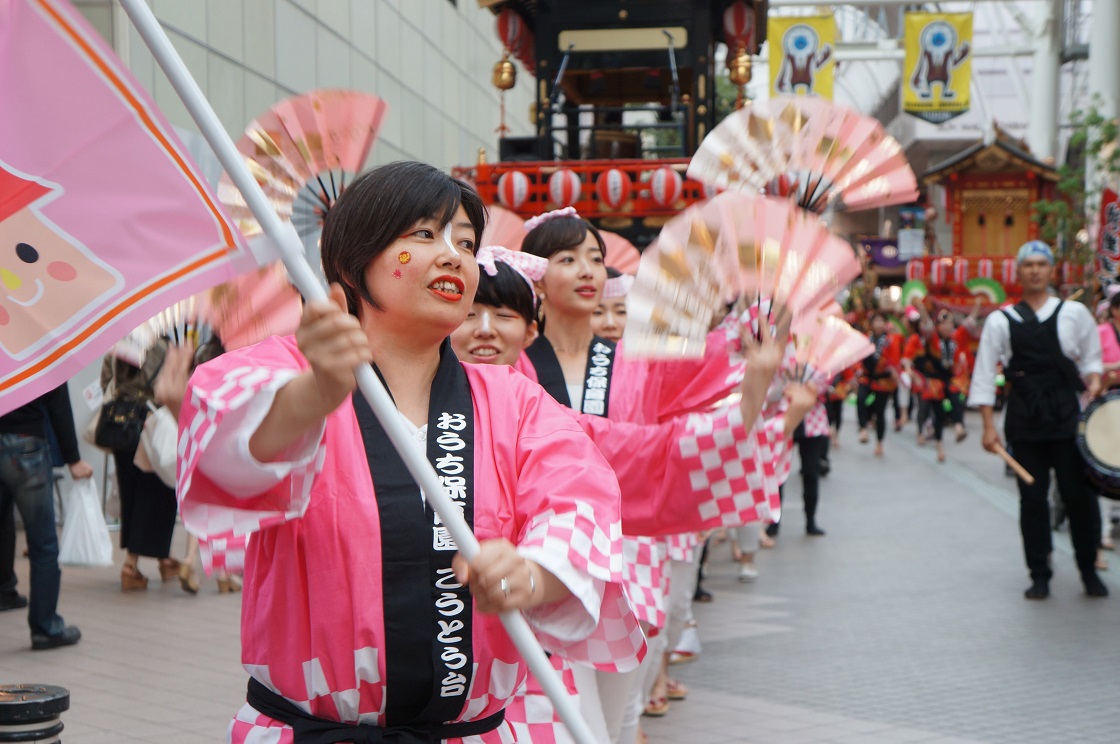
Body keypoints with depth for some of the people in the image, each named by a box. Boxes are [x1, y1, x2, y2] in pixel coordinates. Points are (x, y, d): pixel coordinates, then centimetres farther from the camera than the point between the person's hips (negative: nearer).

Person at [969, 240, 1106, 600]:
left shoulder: (1074, 313, 6)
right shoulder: (1000, 321, 4)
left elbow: (1091, 359, 12)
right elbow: (984, 375, 3)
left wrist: (1093, 381, -10)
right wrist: (989, 427, -3)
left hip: (1067, 415, 0)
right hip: (1023, 418, 0)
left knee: (1077, 493, 0)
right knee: (1032, 497, 5)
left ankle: (1089, 570, 16)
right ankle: (1039, 575, 15)